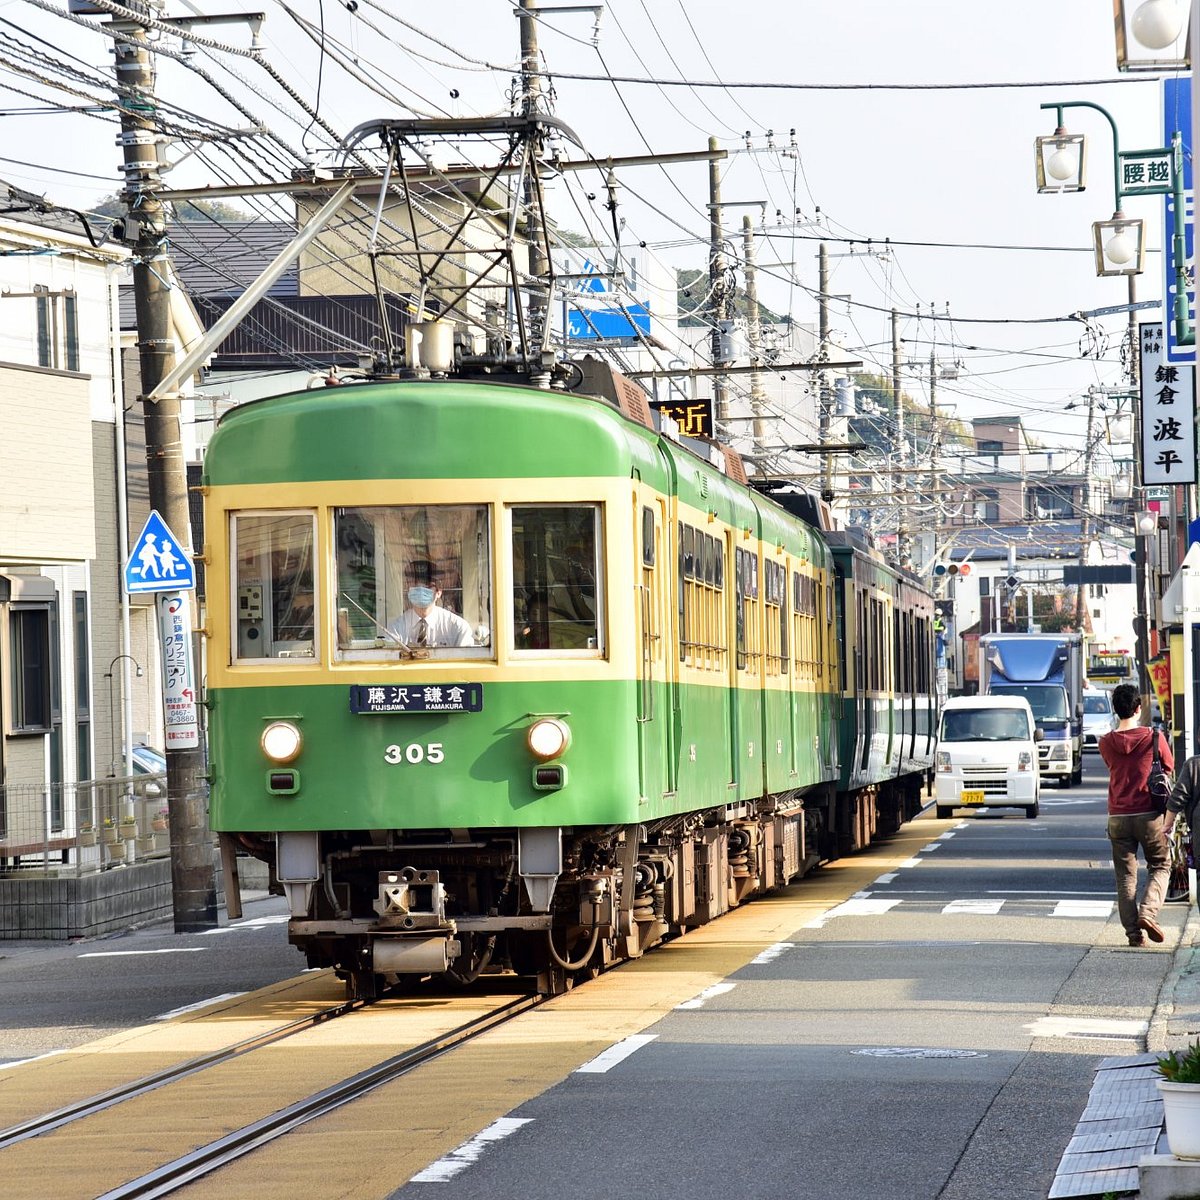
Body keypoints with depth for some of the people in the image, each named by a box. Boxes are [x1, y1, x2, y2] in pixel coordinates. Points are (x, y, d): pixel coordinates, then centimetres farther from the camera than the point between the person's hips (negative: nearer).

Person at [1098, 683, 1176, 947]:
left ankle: (1134, 931, 3)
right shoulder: (1154, 738, -7)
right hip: (1150, 815, -2)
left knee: (1125, 876, 8)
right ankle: (1148, 913, -9)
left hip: (1118, 817, 2)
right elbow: (1169, 767, 7)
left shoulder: (1106, 743, 0)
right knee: (1160, 866, 14)